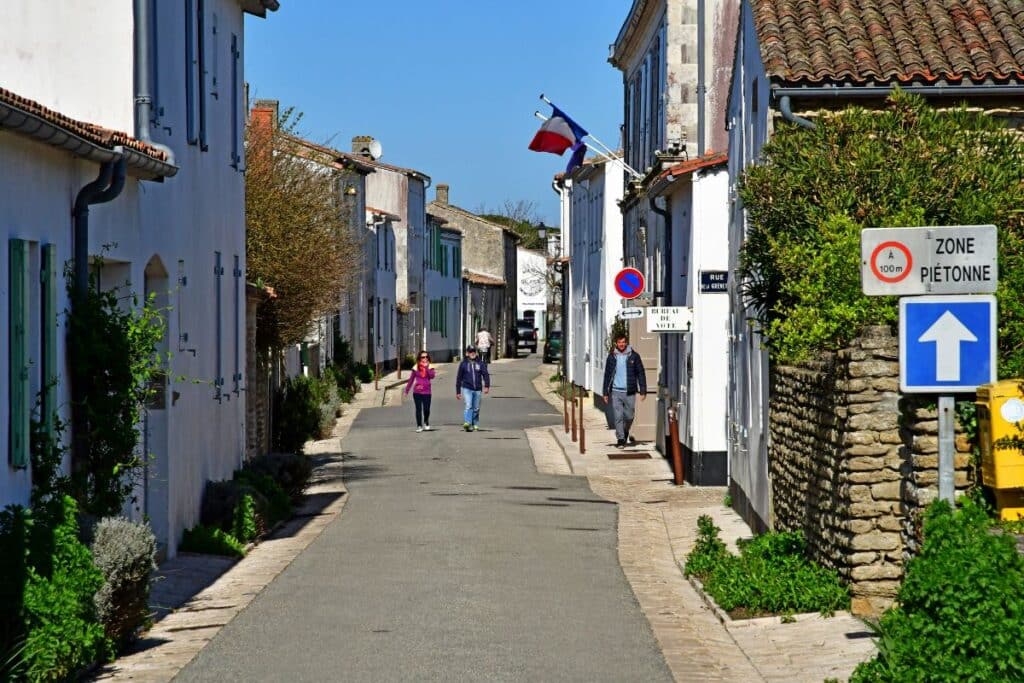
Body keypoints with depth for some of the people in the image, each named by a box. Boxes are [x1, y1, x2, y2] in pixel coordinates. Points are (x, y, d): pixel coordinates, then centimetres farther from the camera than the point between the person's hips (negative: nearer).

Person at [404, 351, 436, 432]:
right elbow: (411, 380, 8)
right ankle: (419, 426, 8)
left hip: (426, 392, 0)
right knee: (418, 409, 0)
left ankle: (426, 423, 26)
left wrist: (426, 367, -15)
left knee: (426, 409, -2)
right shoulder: (416, 368, 3)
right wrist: (406, 391, 8)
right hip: (417, 392, 0)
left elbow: (432, 376, -14)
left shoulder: (430, 367, 4)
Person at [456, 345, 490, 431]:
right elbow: (459, 378, 8)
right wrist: (458, 392, 8)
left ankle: (475, 425, 21)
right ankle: (467, 423, -30)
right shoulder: (463, 363, 3)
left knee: (476, 408, 9)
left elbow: (485, 374, -1)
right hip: (467, 388, -2)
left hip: (478, 389, 2)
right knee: (468, 405, -20)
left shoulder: (480, 363, 5)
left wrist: (487, 386, -17)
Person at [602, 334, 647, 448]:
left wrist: (643, 391, -3)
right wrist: (605, 392, 6)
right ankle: (620, 439, 3)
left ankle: (626, 433, 33)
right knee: (618, 417, -4)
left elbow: (641, 373, 3)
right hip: (616, 391, 0)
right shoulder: (612, 357, 5)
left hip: (629, 391, 0)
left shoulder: (634, 356, 1)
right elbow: (607, 375, 9)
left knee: (629, 416, 7)